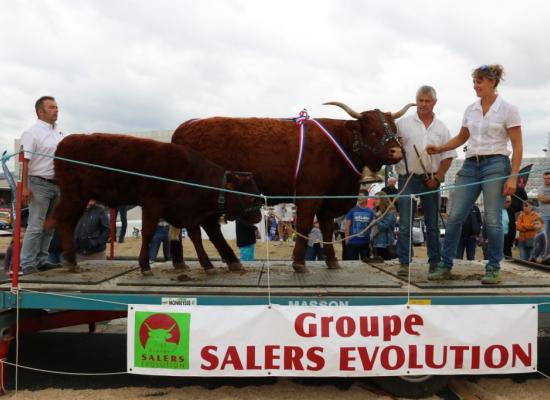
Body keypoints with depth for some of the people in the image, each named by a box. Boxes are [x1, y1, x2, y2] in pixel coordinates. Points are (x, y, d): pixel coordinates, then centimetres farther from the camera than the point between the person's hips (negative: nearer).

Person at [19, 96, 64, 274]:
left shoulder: (58, 132, 12)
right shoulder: (32, 133, -9)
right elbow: (25, 161, -15)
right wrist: (24, 187, -22)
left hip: (56, 183, 7)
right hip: (39, 184, -7)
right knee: (36, 226, -7)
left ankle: (41, 260, 19)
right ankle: (27, 265, -1)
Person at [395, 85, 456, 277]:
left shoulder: (441, 128, 9)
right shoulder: (403, 123, 3)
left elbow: (448, 156, 7)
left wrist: (437, 178, -3)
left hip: (431, 179, 2)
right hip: (408, 178, -2)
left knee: (433, 224, 9)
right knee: (405, 223, -4)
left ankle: (435, 263, 17)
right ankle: (404, 263, 1)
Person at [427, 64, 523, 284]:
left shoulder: (507, 109, -3)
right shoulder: (471, 110, 11)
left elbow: (517, 147, -4)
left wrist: (513, 176, -13)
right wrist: (439, 148, 8)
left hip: (495, 166, -5)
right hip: (470, 166, 5)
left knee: (492, 220, -4)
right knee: (455, 216, 0)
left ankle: (493, 268, 10)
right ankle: (445, 265, 8)